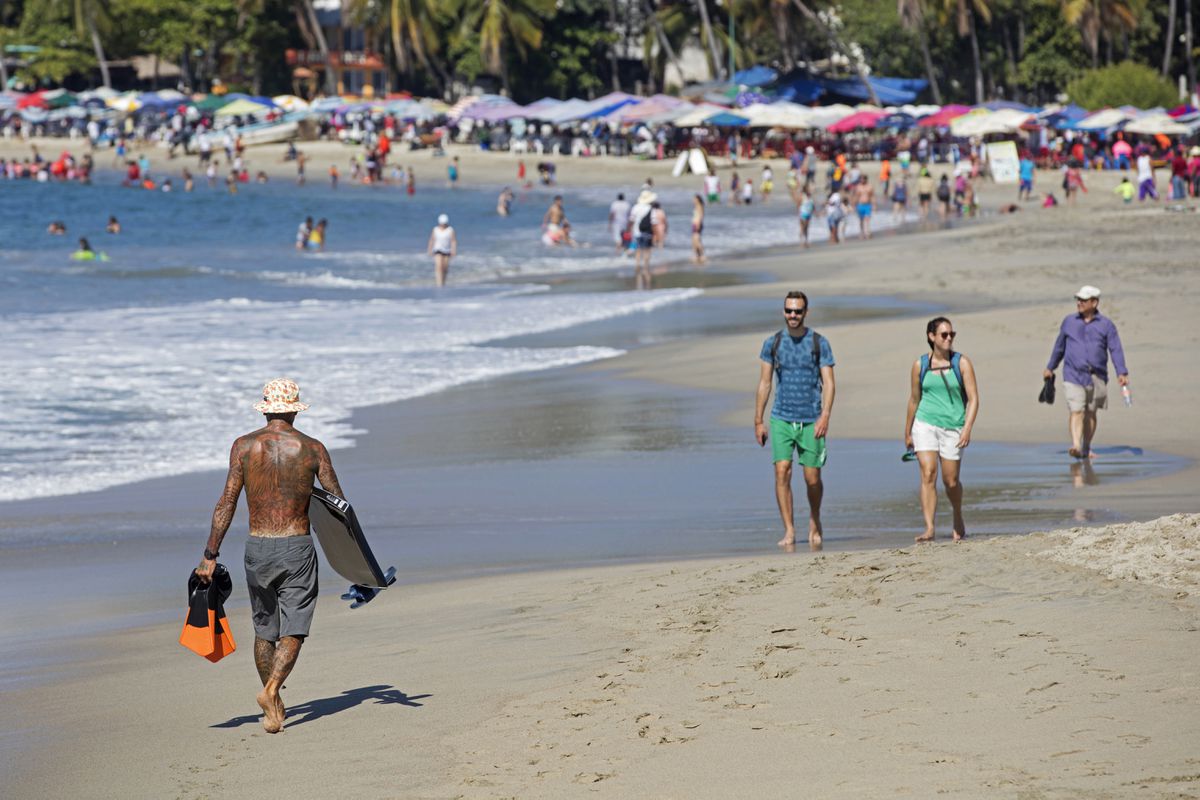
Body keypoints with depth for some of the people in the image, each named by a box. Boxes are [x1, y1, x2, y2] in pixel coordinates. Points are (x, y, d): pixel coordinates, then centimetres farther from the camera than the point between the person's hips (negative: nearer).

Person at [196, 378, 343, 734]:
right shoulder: (312, 448, -1)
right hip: (298, 548, -2)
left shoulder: (244, 446, -2)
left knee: (264, 630, 16)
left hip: (257, 548, 2)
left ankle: (274, 706, 24)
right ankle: (271, 690, -24)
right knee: (293, 632, -1)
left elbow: (227, 502, -8)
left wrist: (210, 554, -7)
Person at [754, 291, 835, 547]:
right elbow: (764, 384, 9)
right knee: (782, 472, -12)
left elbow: (828, 383, -3)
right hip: (781, 418, 1)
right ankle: (789, 531, -8)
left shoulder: (819, 343, 1)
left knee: (812, 478, 2)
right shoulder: (772, 343, 6)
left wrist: (825, 416, -15)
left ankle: (814, 521, 29)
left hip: (811, 420, -1)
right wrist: (758, 422, 6)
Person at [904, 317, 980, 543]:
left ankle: (958, 520, 33)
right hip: (925, 425, 1)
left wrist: (967, 429, -16)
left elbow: (973, 399, -3)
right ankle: (929, 528, -18)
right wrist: (907, 433, 20)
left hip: (952, 427, -1)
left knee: (951, 481, 4)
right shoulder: (920, 365, 5)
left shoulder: (962, 363, 0)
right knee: (928, 475, -15)